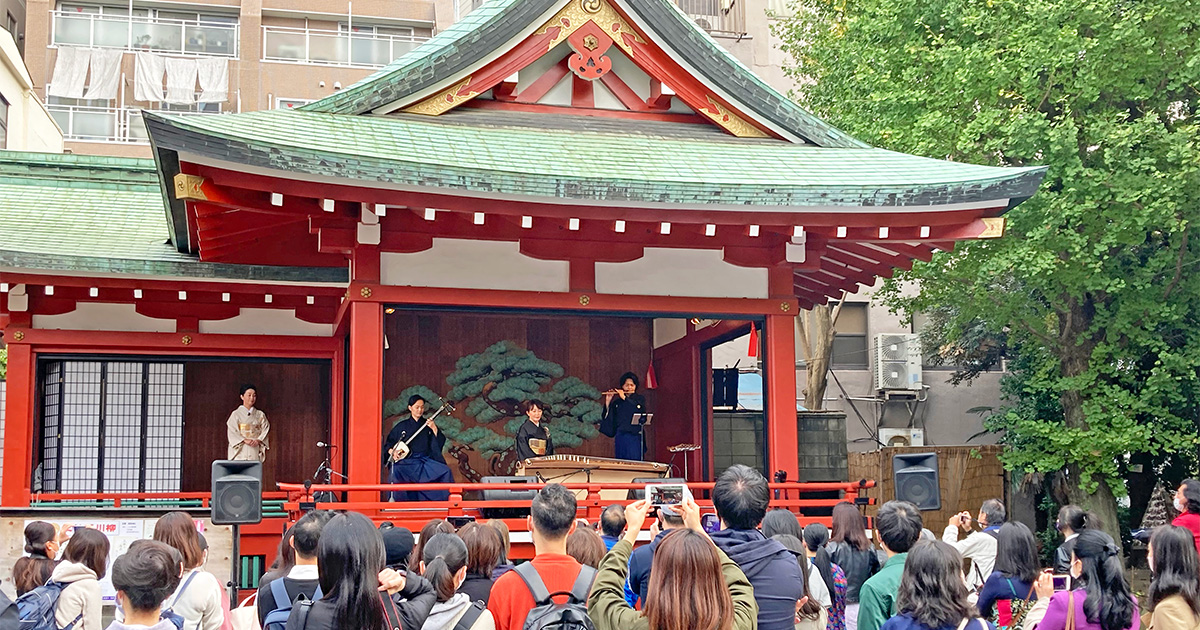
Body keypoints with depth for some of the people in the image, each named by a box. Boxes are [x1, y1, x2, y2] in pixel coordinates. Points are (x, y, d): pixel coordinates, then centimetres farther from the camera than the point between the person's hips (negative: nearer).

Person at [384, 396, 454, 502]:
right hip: (407, 461, -1)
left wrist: (434, 429, -10)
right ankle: (394, 499, -21)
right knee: (396, 471, -34)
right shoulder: (402, 426, 11)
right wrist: (392, 452, -6)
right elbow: (388, 443, 15)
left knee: (445, 471, -24)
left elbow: (440, 443, 4)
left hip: (426, 460, 1)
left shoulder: (428, 425, 13)